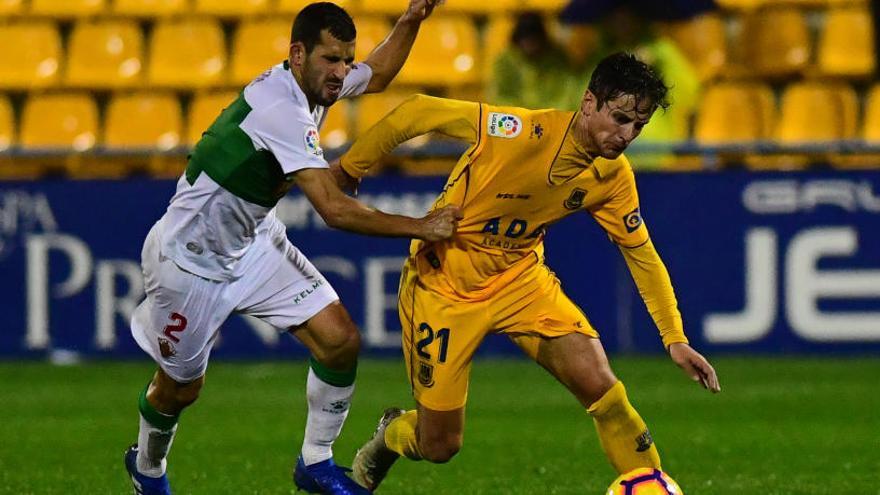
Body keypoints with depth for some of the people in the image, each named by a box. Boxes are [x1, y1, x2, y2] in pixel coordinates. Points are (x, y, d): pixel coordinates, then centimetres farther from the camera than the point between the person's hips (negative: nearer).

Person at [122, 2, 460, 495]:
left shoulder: (310, 83, -6)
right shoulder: (281, 108, -33)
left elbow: (375, 76, 20)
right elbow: (335, 209, -37)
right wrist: (419, 228, -31)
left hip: (255, 242, 8)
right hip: (190, 258, -8)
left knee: (341, 340, -8)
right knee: (180, 388, 12)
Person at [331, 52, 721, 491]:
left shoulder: (613, 177, -11)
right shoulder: (523, 133, -30)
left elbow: (641, 254, 2)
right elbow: (417, 113, -23)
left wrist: (675, 338, -4)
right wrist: (347, 169, -15)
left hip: (520, 277, 4)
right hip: (443, 284, -4)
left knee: (599, 385, -20)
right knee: (439, 446, 2)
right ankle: (392, 436, 38)